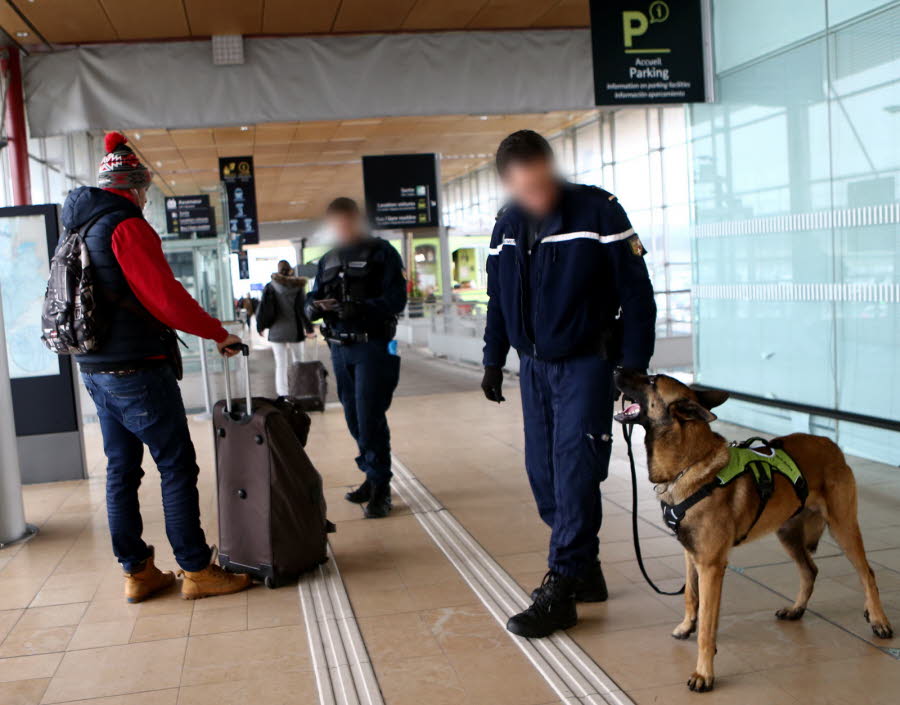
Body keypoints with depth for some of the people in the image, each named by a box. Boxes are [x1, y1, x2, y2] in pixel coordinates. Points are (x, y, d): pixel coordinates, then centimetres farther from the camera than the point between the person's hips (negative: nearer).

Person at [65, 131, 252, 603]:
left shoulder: (80, 229, 14)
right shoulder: (126, 225, -14)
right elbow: (166, 298, -20)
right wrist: (219, 334, -9)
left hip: (96, 370, 9)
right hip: (138, 370, -9)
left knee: (121, 470, 12)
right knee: (177, 467, -2)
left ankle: (137, 572, 19)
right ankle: (196, 570, 4)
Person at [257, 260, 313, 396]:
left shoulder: (270, 287, -2)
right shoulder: (298, 286, -3)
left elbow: (263, 308, -1)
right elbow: (303, 308, -6)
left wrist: (260, 326, 9)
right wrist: (308, 328, -1)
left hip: (277, 331, 0)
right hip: (295, 331, 0)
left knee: (281, 365, 2)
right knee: (298, 362, 12)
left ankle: (282, 393, -4)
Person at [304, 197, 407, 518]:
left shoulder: (381, 252, -2)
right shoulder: (328, 261, 16)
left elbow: (396, 299, -12)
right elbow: (312, 300, 12)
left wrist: (360, 308, -27)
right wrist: (315, 307, -12)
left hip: (373, 347, -6)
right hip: (340, 348, 6)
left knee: (370, 419, -9)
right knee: (354, 420, 10)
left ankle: (380, 488, 1)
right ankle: (373, 476, 25)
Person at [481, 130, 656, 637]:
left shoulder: (599, 211, -14)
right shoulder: (507, 225, 3)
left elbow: (636, 291, -13)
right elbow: (499, 300, 14)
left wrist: (635, 364, -15)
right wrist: (494, 360, 12)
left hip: (586, 363, -6)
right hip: (533, 365, 6)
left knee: (574, 471, -8)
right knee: (543, 472, 8)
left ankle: (561, 591, 0)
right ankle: (584, 569, 24)